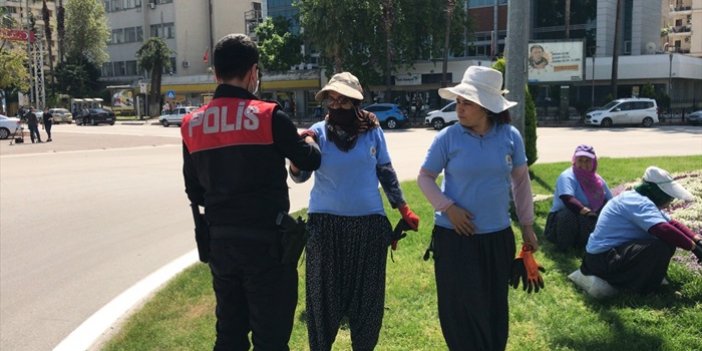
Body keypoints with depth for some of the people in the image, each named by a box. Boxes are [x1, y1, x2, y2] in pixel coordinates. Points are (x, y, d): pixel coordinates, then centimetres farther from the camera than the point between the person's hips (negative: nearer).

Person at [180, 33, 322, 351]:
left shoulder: (192, 124, 2)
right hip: (266, 240, -5)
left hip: (220, 240, 5)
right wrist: (308, 142, 23)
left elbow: (194, 191, 9)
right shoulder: (268, 116, -12)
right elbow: (309, 161, 1)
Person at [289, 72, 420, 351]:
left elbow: (385, 172, 10)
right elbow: (299, 176, -5)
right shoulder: (319, 131, -4)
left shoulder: (373, 131, -1)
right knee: (323, 294, 8)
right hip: (325, 223, -1)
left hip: (369, 223, 1)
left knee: (367, 295, 12)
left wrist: (403, 209, 12)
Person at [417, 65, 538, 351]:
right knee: (463, 307, 3)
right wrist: (448, 207, -15)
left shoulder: (510, 136, -3)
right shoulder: (447, 137, -9)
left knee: (494, 306, 15)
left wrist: (527, 225, 10)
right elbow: (425, 177, -1)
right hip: (455, 236, -2)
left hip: (498, 235, 2)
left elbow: (521, 180, 7)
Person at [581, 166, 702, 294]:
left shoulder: (640, 200, 12)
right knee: (661, 247, -26)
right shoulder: (640, 203, -20)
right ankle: (642, 291, -8)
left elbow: (673, 223, 12)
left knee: (669, 240, 9)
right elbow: (664, 229, -33)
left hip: (615, 251, 11)